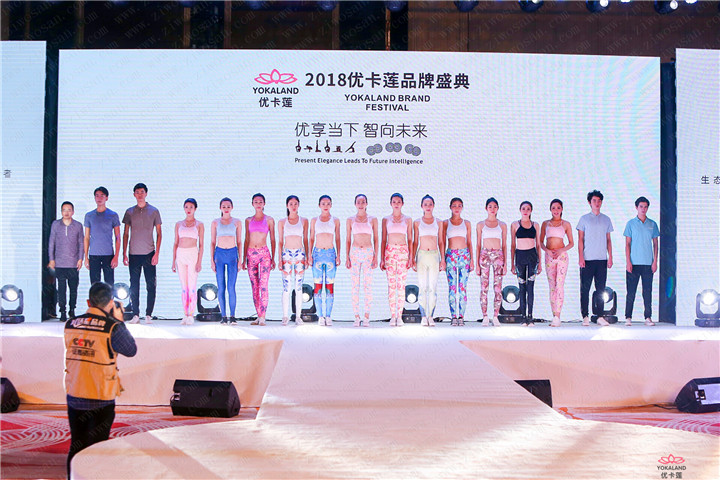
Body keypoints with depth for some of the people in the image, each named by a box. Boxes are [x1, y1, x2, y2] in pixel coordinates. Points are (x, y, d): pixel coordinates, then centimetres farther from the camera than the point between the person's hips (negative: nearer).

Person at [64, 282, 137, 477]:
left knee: (76, 447, 16)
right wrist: (119, 321, 3)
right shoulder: (112, 328, -16)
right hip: (101, 399, -4)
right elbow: (131, 350, -4)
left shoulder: (70, 325, -1)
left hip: (74, 397, 4)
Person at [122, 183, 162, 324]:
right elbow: (125, 234, 11)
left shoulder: (154, 211, 4)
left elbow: (159, 234, 4)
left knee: (151, 285, -1)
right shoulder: (129, 212, 9)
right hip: (134, 254, 1)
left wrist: (157, 253, -5)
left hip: (149, 253, -1)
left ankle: (148, 314, 6)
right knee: (134, 286, 2)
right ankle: (135, 314, 8)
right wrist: (124, 254, 4)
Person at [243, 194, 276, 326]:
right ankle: (258, 316, 11)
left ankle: (262, 317, -10)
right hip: (251, 254, 3)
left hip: (264, 253, -3)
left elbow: (272, 240, 4)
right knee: (254, 287, 5)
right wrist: (244, 259, 9)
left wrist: (273, 258, -2)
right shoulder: (248, 220, 12)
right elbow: (246, 240, 14)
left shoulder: (269, 220, 5)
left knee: (263, 286, -10)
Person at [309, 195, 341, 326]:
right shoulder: (314, 220, 10)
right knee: (318, 286, -2)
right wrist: (310, 255, 1)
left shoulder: (335, 221, 9)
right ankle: (320, 316, 2)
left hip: (330, 253, 0)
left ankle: (328, 316, 3)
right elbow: (311, 239, 10)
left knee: (330, 286, -1)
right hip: (318, 253, 0)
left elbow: (337, 239, 9)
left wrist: (338, 255, 1)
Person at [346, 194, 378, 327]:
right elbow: (348, 240, 9)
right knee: (355, 286, -1)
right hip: (355, 253, 1)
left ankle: (366, 318, 2)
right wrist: (347, 257, 0)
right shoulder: (350, 220, 8)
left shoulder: (373, 220, 7)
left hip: (368, 253, -1)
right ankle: (356, 317, 4)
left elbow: (375, 240, 6)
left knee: (368, 286, -3)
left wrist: (376, 257, -2)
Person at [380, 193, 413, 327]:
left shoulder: (407, 219, 9)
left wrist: (411, 257, -1)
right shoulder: (386, 219, 9)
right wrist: (382, 259, 2)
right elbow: (383, 240, 8)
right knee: (391, 285, -1)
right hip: (390, 252, 0)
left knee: (401, 285, -3)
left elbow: (410, 240, 8)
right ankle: (392, 316, 3)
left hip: (403, 252, 0)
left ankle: (399, 316, 1)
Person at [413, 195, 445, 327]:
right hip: (422, 255, -1)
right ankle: (423, 316, 1)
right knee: (422, 287, -3)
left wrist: (442, 259, 2)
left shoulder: (438, 222, 9)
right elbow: (415, 242, 8)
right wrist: (413, 259, 0)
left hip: (434, 256, 1)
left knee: (433, 287, -2)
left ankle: (430, 316, 3)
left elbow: (441, 242, 10)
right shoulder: (417, 222, 7)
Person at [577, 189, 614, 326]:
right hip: (587, 259, -2)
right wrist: (580, 257, -7)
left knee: (601, 288, 3)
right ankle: (585, 316, 3)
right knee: (585, 288, -2)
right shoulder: (584, 219, 4)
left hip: (602, 259, 3)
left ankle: (600, 316, 8)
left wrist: (610, 257, 5)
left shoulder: (606, 220, 13)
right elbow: (580, 239, 2)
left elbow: (608, 240, 14)